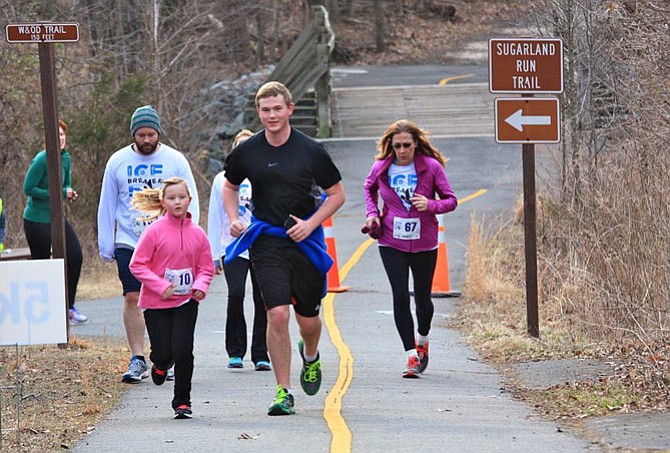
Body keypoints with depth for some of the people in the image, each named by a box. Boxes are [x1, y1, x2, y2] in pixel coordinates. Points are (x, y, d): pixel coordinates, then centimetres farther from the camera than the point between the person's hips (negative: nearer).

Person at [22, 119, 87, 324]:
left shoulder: (66, 158, 4)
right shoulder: (41, 160, -17)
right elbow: (28, 189, -17)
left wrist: (70, 193, -7)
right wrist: (58, 193, -20)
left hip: (56, 217, 7)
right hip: (37, 220, -7)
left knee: (75, 256, -2)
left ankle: (69, 307, 10)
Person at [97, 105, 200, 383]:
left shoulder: (175, 161, 1)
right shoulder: (118, 162, 4)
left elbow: (190, 204, 5)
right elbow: (107, 206, 10)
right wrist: (105, 246, 6)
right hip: (129, 243, 1)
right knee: (132, 298, -7)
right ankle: (137, 360, -3)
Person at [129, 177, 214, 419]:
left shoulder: (197, 234, 0)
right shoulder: (155, 231, -9)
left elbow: (206, 267, 10)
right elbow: (137, 265, -8)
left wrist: (201, 285, -11)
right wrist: (161, 287, -17)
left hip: (186, 301, 1)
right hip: (156, 303, -1)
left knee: (183, 350, -9)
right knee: (163, 352, -2)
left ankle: (182, 402, 5)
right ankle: (160, 364, 38)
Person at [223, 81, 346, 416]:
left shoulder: (310, 150, -6)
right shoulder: (247, 152, -1)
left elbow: (337, 194, 3)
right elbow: (230, 187, 18)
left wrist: (310, 223, -10)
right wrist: (234, 219, 0)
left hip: (305, 241, 0)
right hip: (266, 243, 0)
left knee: (308, 319, 9)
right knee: (277, 314, -14)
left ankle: (310, 356, 46)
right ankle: (283, 392, -7)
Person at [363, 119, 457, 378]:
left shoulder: (431, 167, -8)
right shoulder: (381, 168, -2)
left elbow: (451, 200, -2)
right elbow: (369, 188, 20)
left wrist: (430, 205, -22)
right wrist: (372, 213, 4)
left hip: (424, 243, 0)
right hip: (391, 242, 0)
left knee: (422, 297, 9)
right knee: (400, 295, -11)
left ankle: (422, 341, 40)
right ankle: (412, 357, -8)